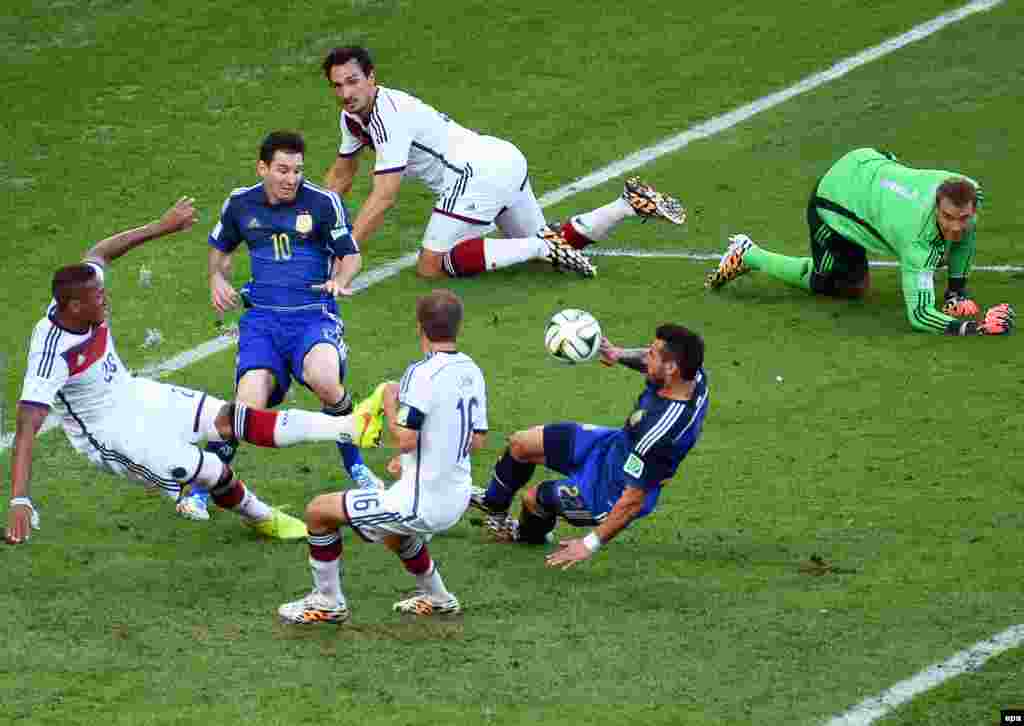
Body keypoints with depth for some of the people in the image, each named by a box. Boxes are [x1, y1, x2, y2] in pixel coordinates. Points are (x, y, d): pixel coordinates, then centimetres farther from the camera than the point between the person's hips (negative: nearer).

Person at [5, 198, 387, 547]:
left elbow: (99, 252, 5)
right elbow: (26, 431, -40)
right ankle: (262, 519, 25)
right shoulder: (51, 356, -37)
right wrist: (19, 502, -48)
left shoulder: (77, 299, -16)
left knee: (230, 418, -1)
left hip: (135, 395, 7)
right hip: (112, 436, -7)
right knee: (214, 472, -7)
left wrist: (161, 227, 6)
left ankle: (350, 428, -1)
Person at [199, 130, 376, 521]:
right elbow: (220, 247, 26)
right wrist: (217, 279, 5)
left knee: (323, 379, -33)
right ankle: (200, 489, -4)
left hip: (313, 313, -2)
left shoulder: (323, 202, -2)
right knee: (250, 405, -21)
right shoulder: (240, 203, 7)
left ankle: (354, 464, -7)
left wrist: (339, 279, -15)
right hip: (262, 317, 2)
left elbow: (351, 254, 7)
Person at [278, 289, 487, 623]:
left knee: (319, 511, 6)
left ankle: (328, 601, 15)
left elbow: (404, 438, -24)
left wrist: (390, 404, -4)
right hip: (456, 500, 8)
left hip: (422, 502, -8)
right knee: (395, 535, 40)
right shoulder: (472, 371, 5)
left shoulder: (422, 373, -21)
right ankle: (437, 598, 46)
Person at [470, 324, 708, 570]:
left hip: (611, 491, -8)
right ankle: (493, 502, 46)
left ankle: (529, 535, 50)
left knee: (532, 498, 12)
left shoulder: (658, 431, -43)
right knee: (520, 443, 14)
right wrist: (622, 355, -11)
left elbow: (634, 500, -35)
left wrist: (592, 543, -27)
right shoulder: (694, 374, -20)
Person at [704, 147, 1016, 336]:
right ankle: (747, 257, 17)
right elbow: (918, 314, -43)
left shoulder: (971, 193, -24)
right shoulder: (920, 241, -42)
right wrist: (973, 328, -55)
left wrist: (957, 290, -1)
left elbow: (965, 232, 2)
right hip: (835, 201, -6)